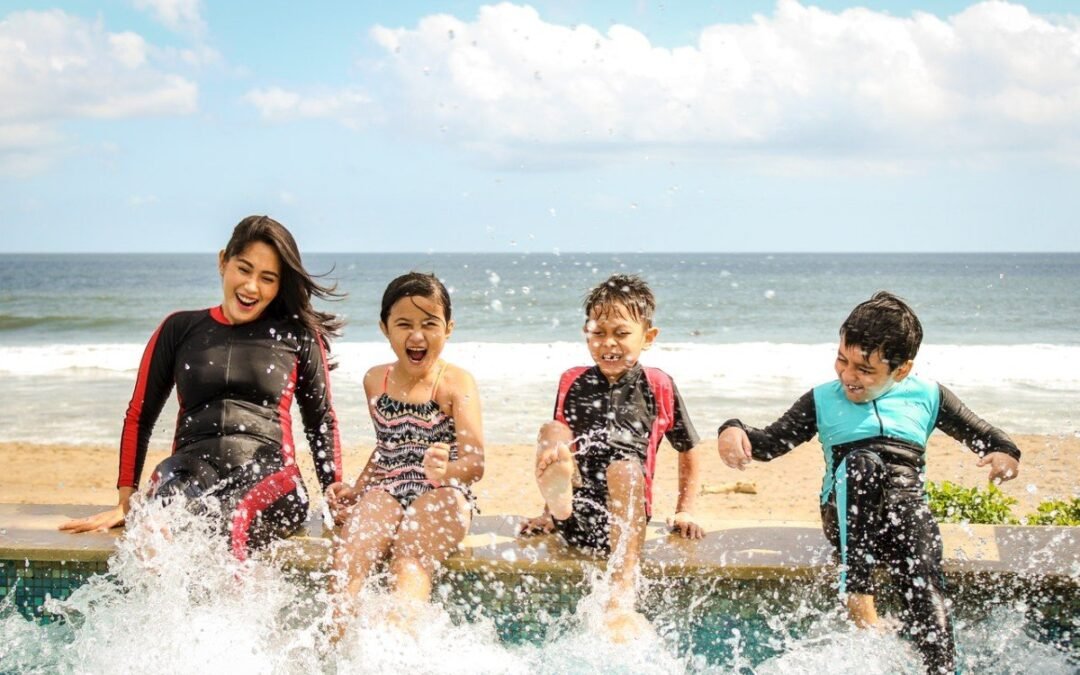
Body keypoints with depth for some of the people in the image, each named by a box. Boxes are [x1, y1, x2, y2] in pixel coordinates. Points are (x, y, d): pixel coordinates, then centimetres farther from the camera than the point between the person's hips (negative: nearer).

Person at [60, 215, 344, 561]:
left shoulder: (298, 335, 16)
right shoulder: (180, 329, 18)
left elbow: (322, 421, 22)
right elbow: (139, 417, 21)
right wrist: (125, 502, 15)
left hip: (268, 475, -1)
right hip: (191, 471, 1)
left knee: (230, 524, -39)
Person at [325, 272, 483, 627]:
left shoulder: (456, 382, -3)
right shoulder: (375, 381, 14)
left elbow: (475, 462, -13)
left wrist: (446, 469, -37)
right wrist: (355, 489, 14)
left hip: (441, 495, -4)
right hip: (386, 491, 4)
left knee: (409, 563, -33)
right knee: (348, 556, -27)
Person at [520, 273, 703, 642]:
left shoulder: (658, 387, 9)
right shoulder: (573, 383, 15)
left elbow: (688, 454, 18)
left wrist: (684, 514, 13)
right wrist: (550, 511, 23)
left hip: (625, 515, -2)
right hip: (574, 516, 2)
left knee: (625, 466, -34)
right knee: (550, 432, -15)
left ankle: (622, 601, -45)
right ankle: (558, 505, -48)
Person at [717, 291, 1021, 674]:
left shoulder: (927, 397, 17)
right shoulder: (824, 400, 17)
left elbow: (983, 435, 22)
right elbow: (772, 442, 13)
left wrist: (1006, 454, 0)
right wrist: (735, 432, -8)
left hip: (909, 509, 1)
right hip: (847, 516, 0)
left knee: (923, 584, -27)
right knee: (861, 462, -33)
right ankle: (859, 598, -35)